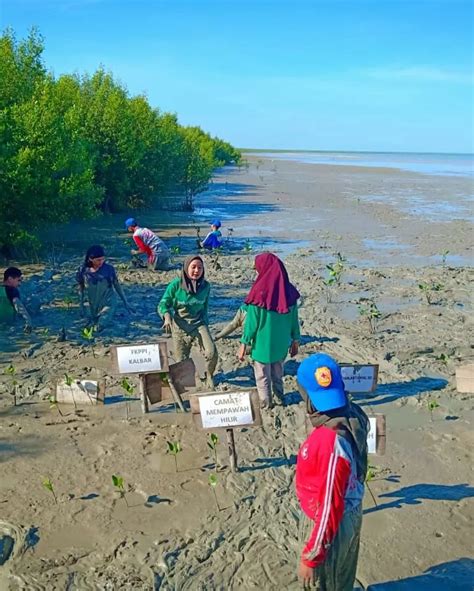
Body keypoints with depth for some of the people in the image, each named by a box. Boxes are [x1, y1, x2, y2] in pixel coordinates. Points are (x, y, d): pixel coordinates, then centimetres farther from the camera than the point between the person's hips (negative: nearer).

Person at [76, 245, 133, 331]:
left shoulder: (109, 269, -15)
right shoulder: (83, 270, -11)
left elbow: (117, 285, -4)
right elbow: (81, 288, 4)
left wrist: (125, 302, 0)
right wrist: (81, 305, 7)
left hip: (108, 304, -3)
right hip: (93, 306, 3)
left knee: (100, 327, -16)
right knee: (94, 324, 15)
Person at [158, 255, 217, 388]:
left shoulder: (205, 286, -4)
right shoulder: (176, 284, -12)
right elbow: (163, 304, -6)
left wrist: (205, 324, 9)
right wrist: (167, 317, -25)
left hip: (199, 323, 1)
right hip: (180, 326, -1)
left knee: (212, 353, -18)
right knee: (181, 361, 3)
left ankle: (209, 375, 13)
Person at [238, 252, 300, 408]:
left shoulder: (259, 293, -20)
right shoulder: (288, 291, -7)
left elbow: (251, 322, -15)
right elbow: (294, 319, 1)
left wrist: (244, 344, -5)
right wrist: (295, 340, 13)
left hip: (263, 344, -4)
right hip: (282, 343, 4)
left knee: (263, 377, 14)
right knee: (278, 374, 22)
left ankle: (265, 404, 25)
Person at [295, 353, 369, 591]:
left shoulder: (330, 441, -40)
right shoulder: (353, 415, -14)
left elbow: (329, 507, -31)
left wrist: (310, 558, -19)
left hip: (330, 525, -7)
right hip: (349, 515, 7)